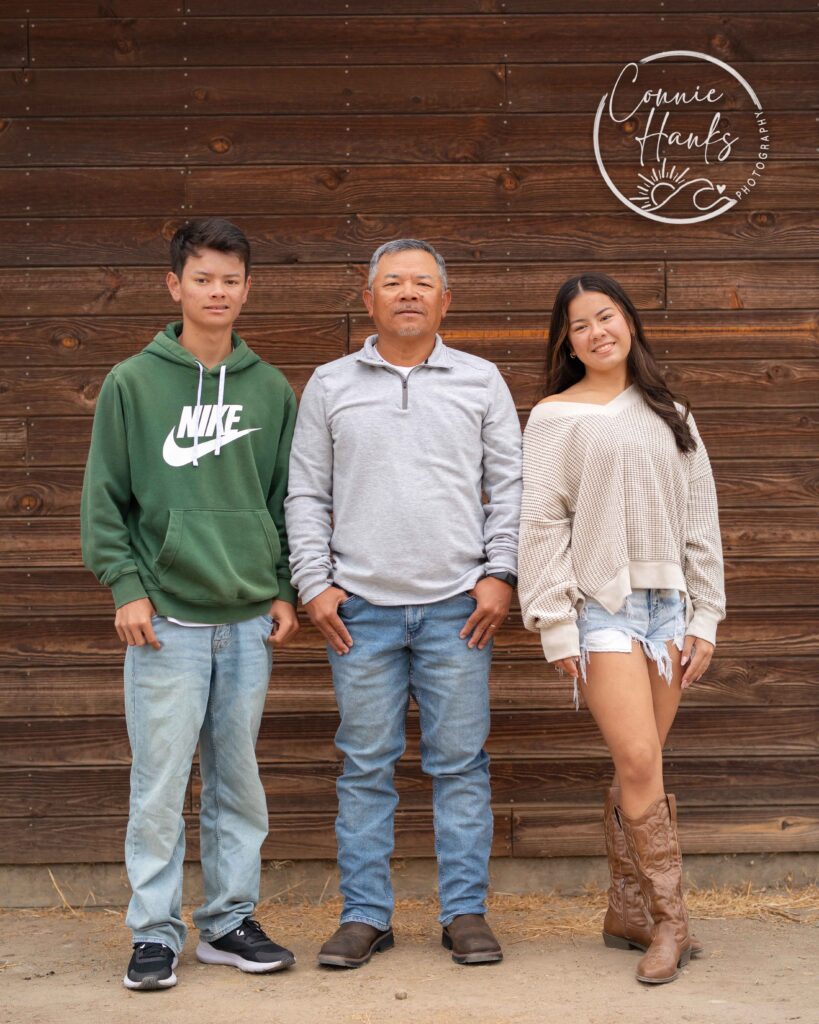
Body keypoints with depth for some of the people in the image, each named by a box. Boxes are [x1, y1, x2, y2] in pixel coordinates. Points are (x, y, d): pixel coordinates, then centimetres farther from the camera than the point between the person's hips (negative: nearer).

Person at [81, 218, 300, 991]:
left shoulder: (271, 389, 8)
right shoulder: (132, 383, 1)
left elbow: (288, 499, 11)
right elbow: (104, 498, 1)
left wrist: (286, 590, 5)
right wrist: (126, 586, -7)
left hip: (249, 621, 3)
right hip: (166, 620, -3)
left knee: (238, 781, 10)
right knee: (159, 784, 0)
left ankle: (229, 921, 21)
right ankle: (155, 932, 11)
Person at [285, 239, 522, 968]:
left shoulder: (481, 381, 9)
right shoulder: (330, 386, 10)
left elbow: (509, 486, 8)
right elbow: (306, 495, 10)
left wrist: (501, 573, -2)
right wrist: (314, 584, 0)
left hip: (458, 606, 0)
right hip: (361, 607, 1)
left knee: (461, 763, 3)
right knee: (366, 765, 5)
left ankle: (466, 912, 12)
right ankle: (365, 915, 14)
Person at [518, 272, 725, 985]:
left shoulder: (671, 418, 14)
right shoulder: (555, 417, 3)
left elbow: (701, 522, 13)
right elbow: (542, 524, -2)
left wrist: (705, 618, 6)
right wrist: (555, 627, -9)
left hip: (668, 606, 4)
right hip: (602, 607, -3)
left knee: (639, 766, 5)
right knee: (639, 761, -13)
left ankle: (629, 914, 16)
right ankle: (669, 920, -4)